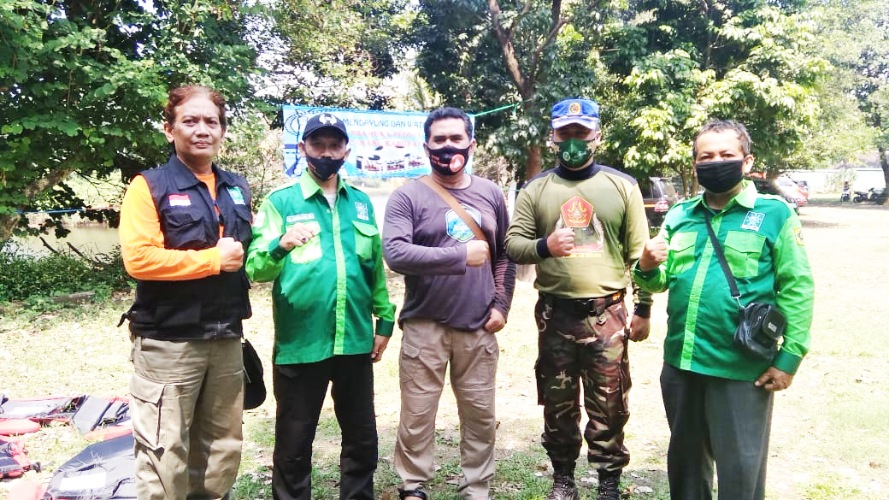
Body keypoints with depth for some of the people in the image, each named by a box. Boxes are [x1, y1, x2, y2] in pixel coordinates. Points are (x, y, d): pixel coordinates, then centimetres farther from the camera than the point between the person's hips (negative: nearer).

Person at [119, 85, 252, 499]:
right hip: (168, 342, -6)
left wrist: (242, 258, 3)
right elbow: (138, 258, -18)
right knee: (165, 456, 1)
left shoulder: (237, 189, 12)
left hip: (226, 340, 6)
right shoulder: (150, 186, -6)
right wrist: (213, 259, -15)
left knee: (223, 450, 16)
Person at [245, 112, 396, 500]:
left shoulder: (361, 202, 9)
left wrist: (385, 319, 9)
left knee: (362, 437, 16)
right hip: (300, 343, -3)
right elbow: (255, 268, -15)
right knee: (294, 443, 11)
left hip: (355, 341, 4)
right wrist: (281, 245, -34)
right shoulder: (280, 201, -4)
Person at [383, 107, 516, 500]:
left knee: (480, 415, 14)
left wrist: (501, 304, 2)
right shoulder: (408, 196, -7)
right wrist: (460, 255, -21)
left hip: (479, 327, 4)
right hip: (425, 327, -3)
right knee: (418, 415, 7)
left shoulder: (490, 194, 8)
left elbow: (505, 253, 13)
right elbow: (395, 253, -21)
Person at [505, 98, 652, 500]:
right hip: (555, 314, 1)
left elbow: (638, 252, 5)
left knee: (609, 406, 6)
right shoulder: (535, 189, 4)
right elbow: (512, 244, 0)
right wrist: (545, 246, -21)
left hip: (607, 313, -1)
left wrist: (643, 308, 3)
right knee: (558, 403, 13)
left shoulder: (622, 186, 3)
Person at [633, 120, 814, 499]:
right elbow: (661, 282, 11)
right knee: (684, 458, 22)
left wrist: (789, 358, -12)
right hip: (680, 362, 5)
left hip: (742, 368, -4)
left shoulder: (774, 214, -6)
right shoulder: (679, 216, 7)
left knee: (740, 469, 10)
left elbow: (796, 289, -8)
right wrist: (647, 268, -12)